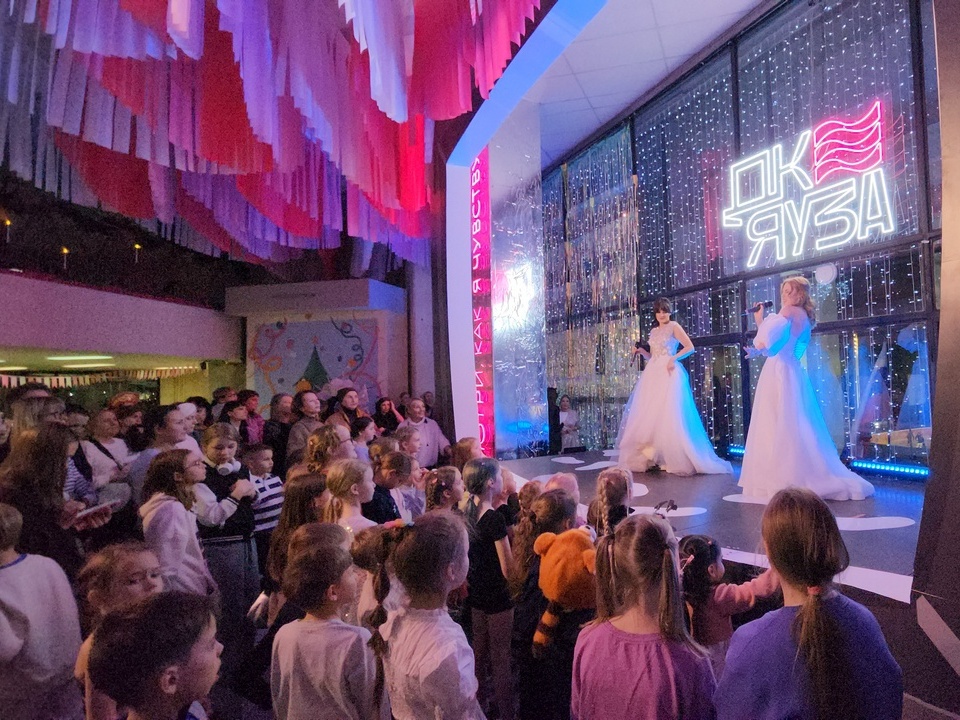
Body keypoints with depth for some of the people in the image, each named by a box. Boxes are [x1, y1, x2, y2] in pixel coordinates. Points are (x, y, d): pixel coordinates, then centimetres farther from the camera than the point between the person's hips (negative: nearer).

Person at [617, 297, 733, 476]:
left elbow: (690, 347, -7)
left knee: (668, 413, -11)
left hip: (668, 373, -7)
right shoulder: (653, 332, 19)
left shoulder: (674, 327, 1)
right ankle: (651, 456, 6)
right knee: (649, 413, 2)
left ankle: (672, 458, -7)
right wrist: (642, 352, 3)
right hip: (653, 374, 7)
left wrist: (674, 358, -18)